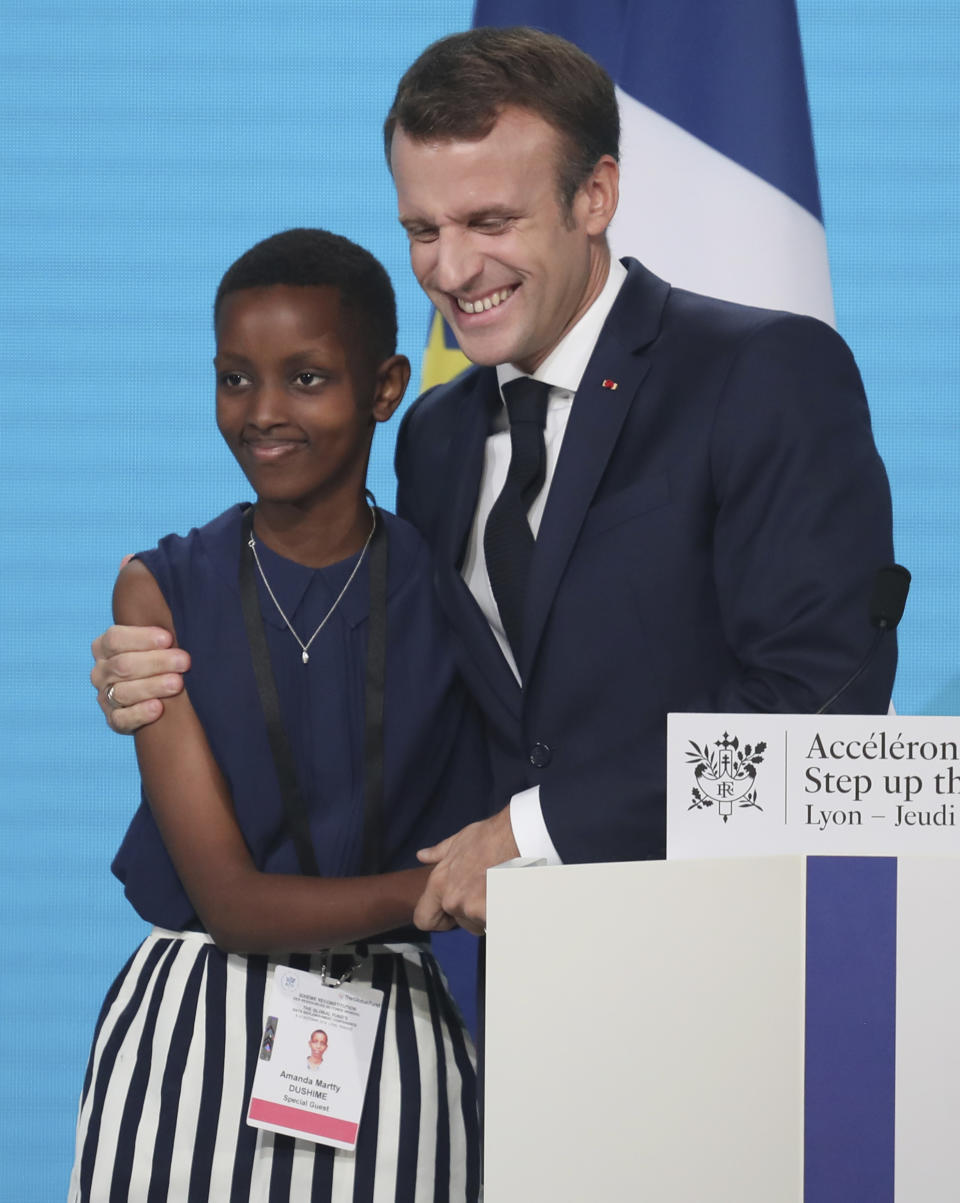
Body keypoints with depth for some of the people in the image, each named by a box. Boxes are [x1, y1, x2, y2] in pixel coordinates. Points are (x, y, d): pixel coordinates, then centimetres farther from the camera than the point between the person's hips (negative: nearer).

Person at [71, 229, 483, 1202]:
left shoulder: (448, 589, -1)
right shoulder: (164, 592, -3)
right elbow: (230, 898, -11)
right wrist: (440, 887, -23)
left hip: (390, 1043, 0)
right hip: (188, 1039, 0)